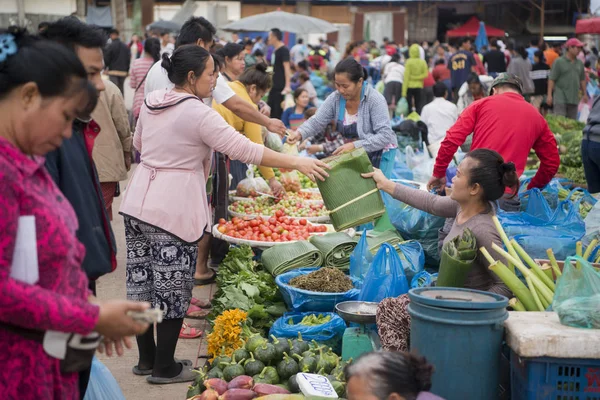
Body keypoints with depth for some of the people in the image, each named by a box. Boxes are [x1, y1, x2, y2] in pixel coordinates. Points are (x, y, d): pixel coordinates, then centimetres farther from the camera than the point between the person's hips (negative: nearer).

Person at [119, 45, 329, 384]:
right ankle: (165, 368, 14)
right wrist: (296, 163, -13)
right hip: (173, 210, -8)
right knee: (172, 289, 4)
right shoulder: (199, 115, -16)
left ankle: (147, 358, 27)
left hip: (138, 202, 8)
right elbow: (245, 150, -18)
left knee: (142, 280, 14)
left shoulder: (151, 102, 6)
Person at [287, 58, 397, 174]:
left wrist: (355, 145, -36)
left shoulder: (375, 100, -22)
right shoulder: (335, 98, -9)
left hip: (379, 154, -5)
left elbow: (385, 136, -27)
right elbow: (316, 122, -8)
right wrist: (299, 134, -30)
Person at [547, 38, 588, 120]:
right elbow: (552, 79, -6)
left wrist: (585, 94, 19)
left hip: (574, 99, 6)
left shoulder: (580, 63, 14)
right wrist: (549, 95, -12)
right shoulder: (559, 62, -3)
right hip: (560, 98, -6)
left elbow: (582, 80, 22)